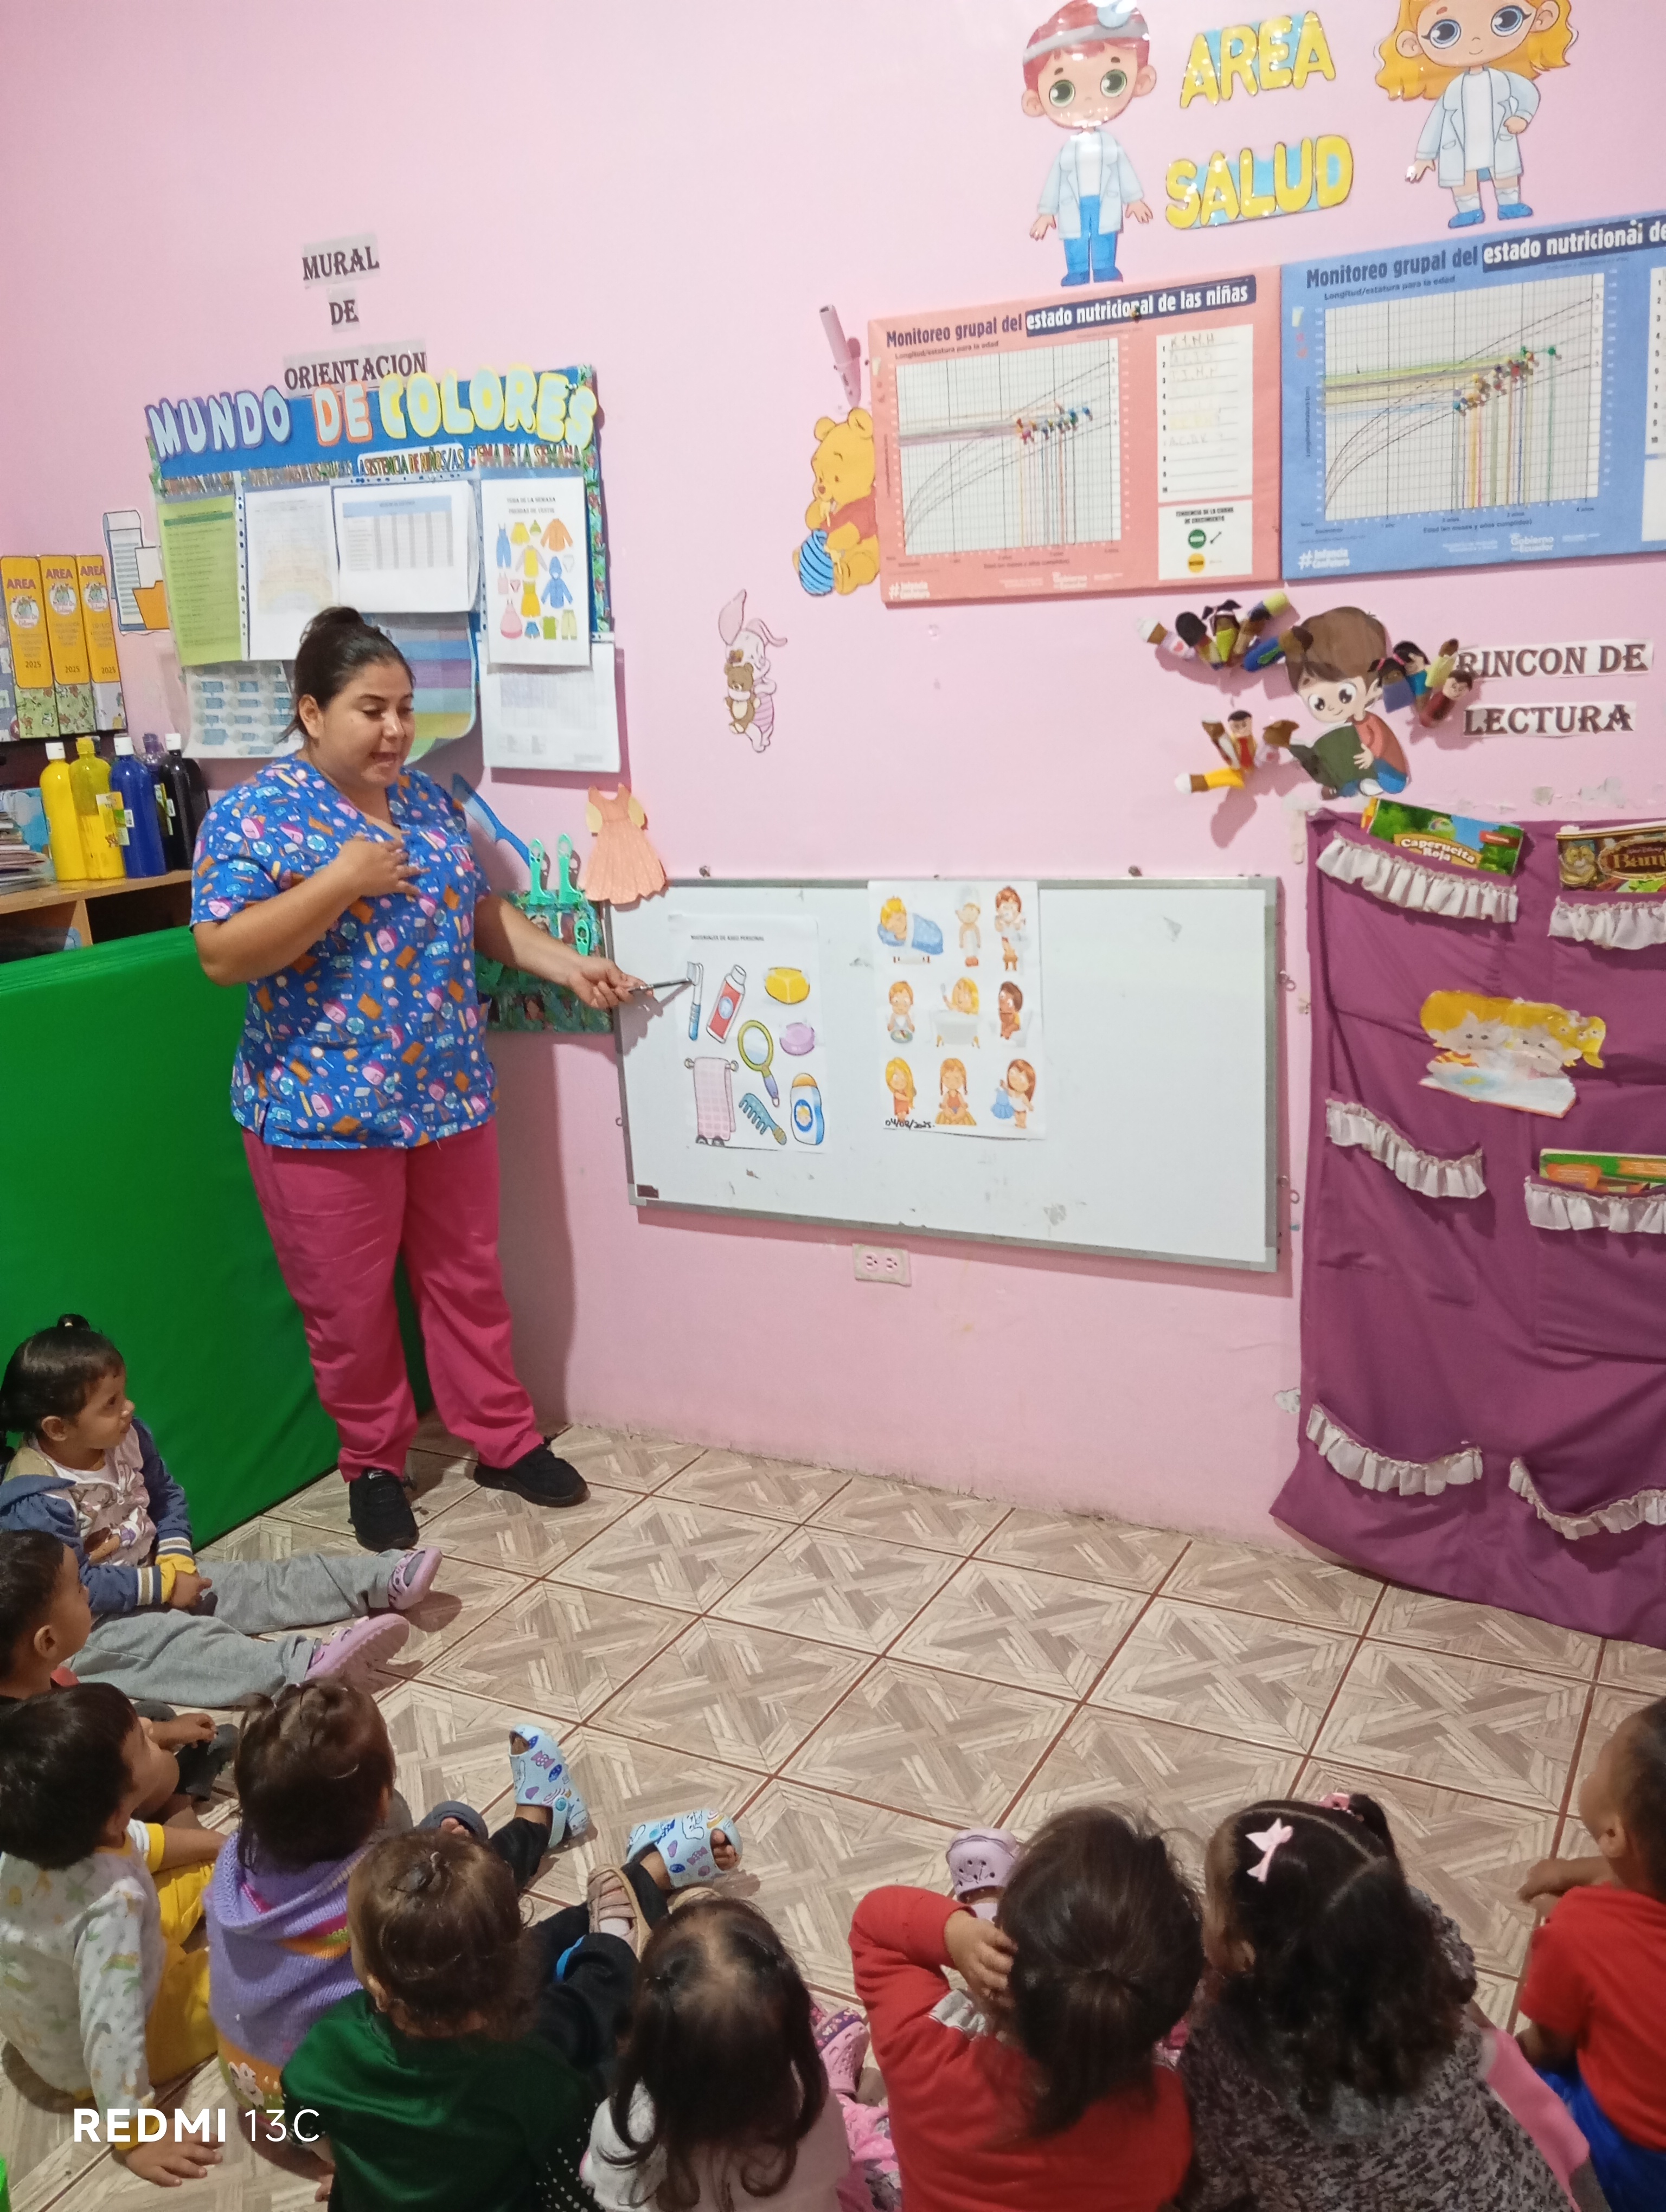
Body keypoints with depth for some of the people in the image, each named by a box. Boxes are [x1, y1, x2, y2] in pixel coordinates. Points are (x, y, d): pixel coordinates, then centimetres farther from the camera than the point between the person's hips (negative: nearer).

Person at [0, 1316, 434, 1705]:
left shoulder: (127, 1440, -4)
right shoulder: (38, 1504, -27)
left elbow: (167, 1496, 10)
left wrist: (176, 1558, -7)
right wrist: (163, 1587, -20)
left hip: (156, 1575, 9)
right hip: (91, 1625, -8)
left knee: (263, 1581, -3)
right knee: (181, 1640, -33)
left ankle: (385, 1580, -8)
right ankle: (305, 1664, -55)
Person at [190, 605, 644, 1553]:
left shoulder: (428, 799, 7)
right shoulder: (254, 814, -11)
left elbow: (482, 912, 16)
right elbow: (223, 956, -19)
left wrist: (570, 964, 4)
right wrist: (341, 881, -24)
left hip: (448, 1094, 5)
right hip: (323, 1111, -5)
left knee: (469, 1277, 16)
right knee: (349, 1305, 9)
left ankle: (508, 1439, 31)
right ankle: (374, 1463, 29)